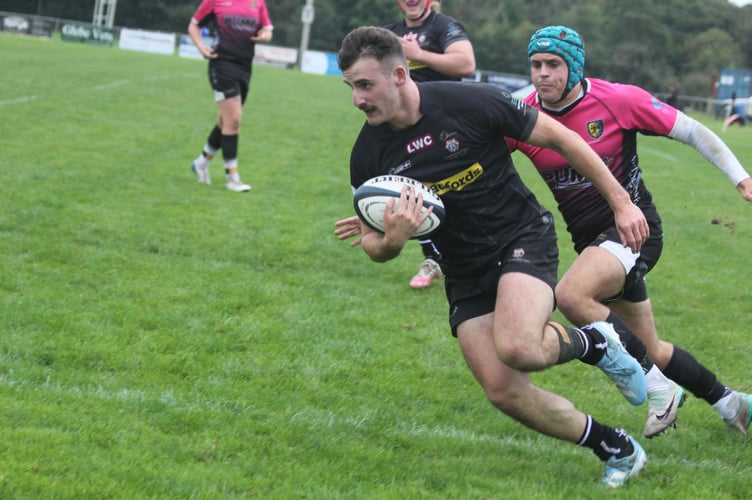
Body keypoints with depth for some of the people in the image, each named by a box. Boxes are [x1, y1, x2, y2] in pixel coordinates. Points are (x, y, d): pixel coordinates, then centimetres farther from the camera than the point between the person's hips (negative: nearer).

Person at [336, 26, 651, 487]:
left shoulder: (470, 103, -20)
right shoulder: (369, 154, -8)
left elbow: (558, 137, -8)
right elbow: (375, 246, 3)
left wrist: (621, 202, -6)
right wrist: (392, 240, -24)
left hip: (523, 236, -4)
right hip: (465, 272, 5)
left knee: (517, 348, -33)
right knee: (504, 391, -9)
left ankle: (594, 343, 2)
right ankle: (617, 450, 13)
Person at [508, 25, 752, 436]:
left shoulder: (617, 100, -13)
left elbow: (691, 131, -5)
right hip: (589, 240, 5)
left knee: (571, 296, -31)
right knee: (651, 350, 12)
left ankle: (658, 388, -17)